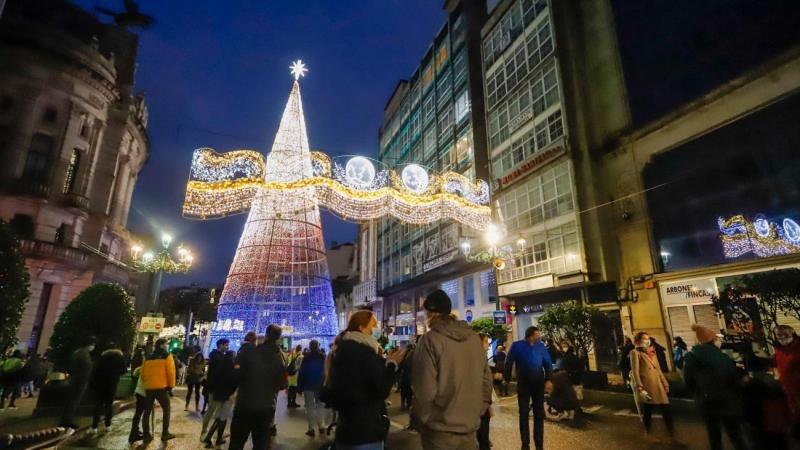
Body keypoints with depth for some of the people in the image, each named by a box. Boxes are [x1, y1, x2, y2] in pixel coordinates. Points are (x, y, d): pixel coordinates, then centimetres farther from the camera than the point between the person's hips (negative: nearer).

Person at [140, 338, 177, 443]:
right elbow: (171, 372, -9)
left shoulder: (148, 357, 13)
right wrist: (171, 385, 3)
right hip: (161, 387, -5)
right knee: (166, 409, 9)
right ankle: (165, 434, 9)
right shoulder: (167, 356, -4)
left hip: (149, 388, 5)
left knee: (147, 411, 13)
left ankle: (146, 435, 17)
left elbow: (142, 373, 16)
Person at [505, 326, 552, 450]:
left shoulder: (541, 346, -1)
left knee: (539, 414, 10)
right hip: (523, 384, -2)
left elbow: (548, 363, 7)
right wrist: (507, 379, -6)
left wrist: (548, 379, -1)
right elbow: (508, 363, -5)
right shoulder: (517, 346, -10)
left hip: (538, 383, 2)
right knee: (523, 414, 7)